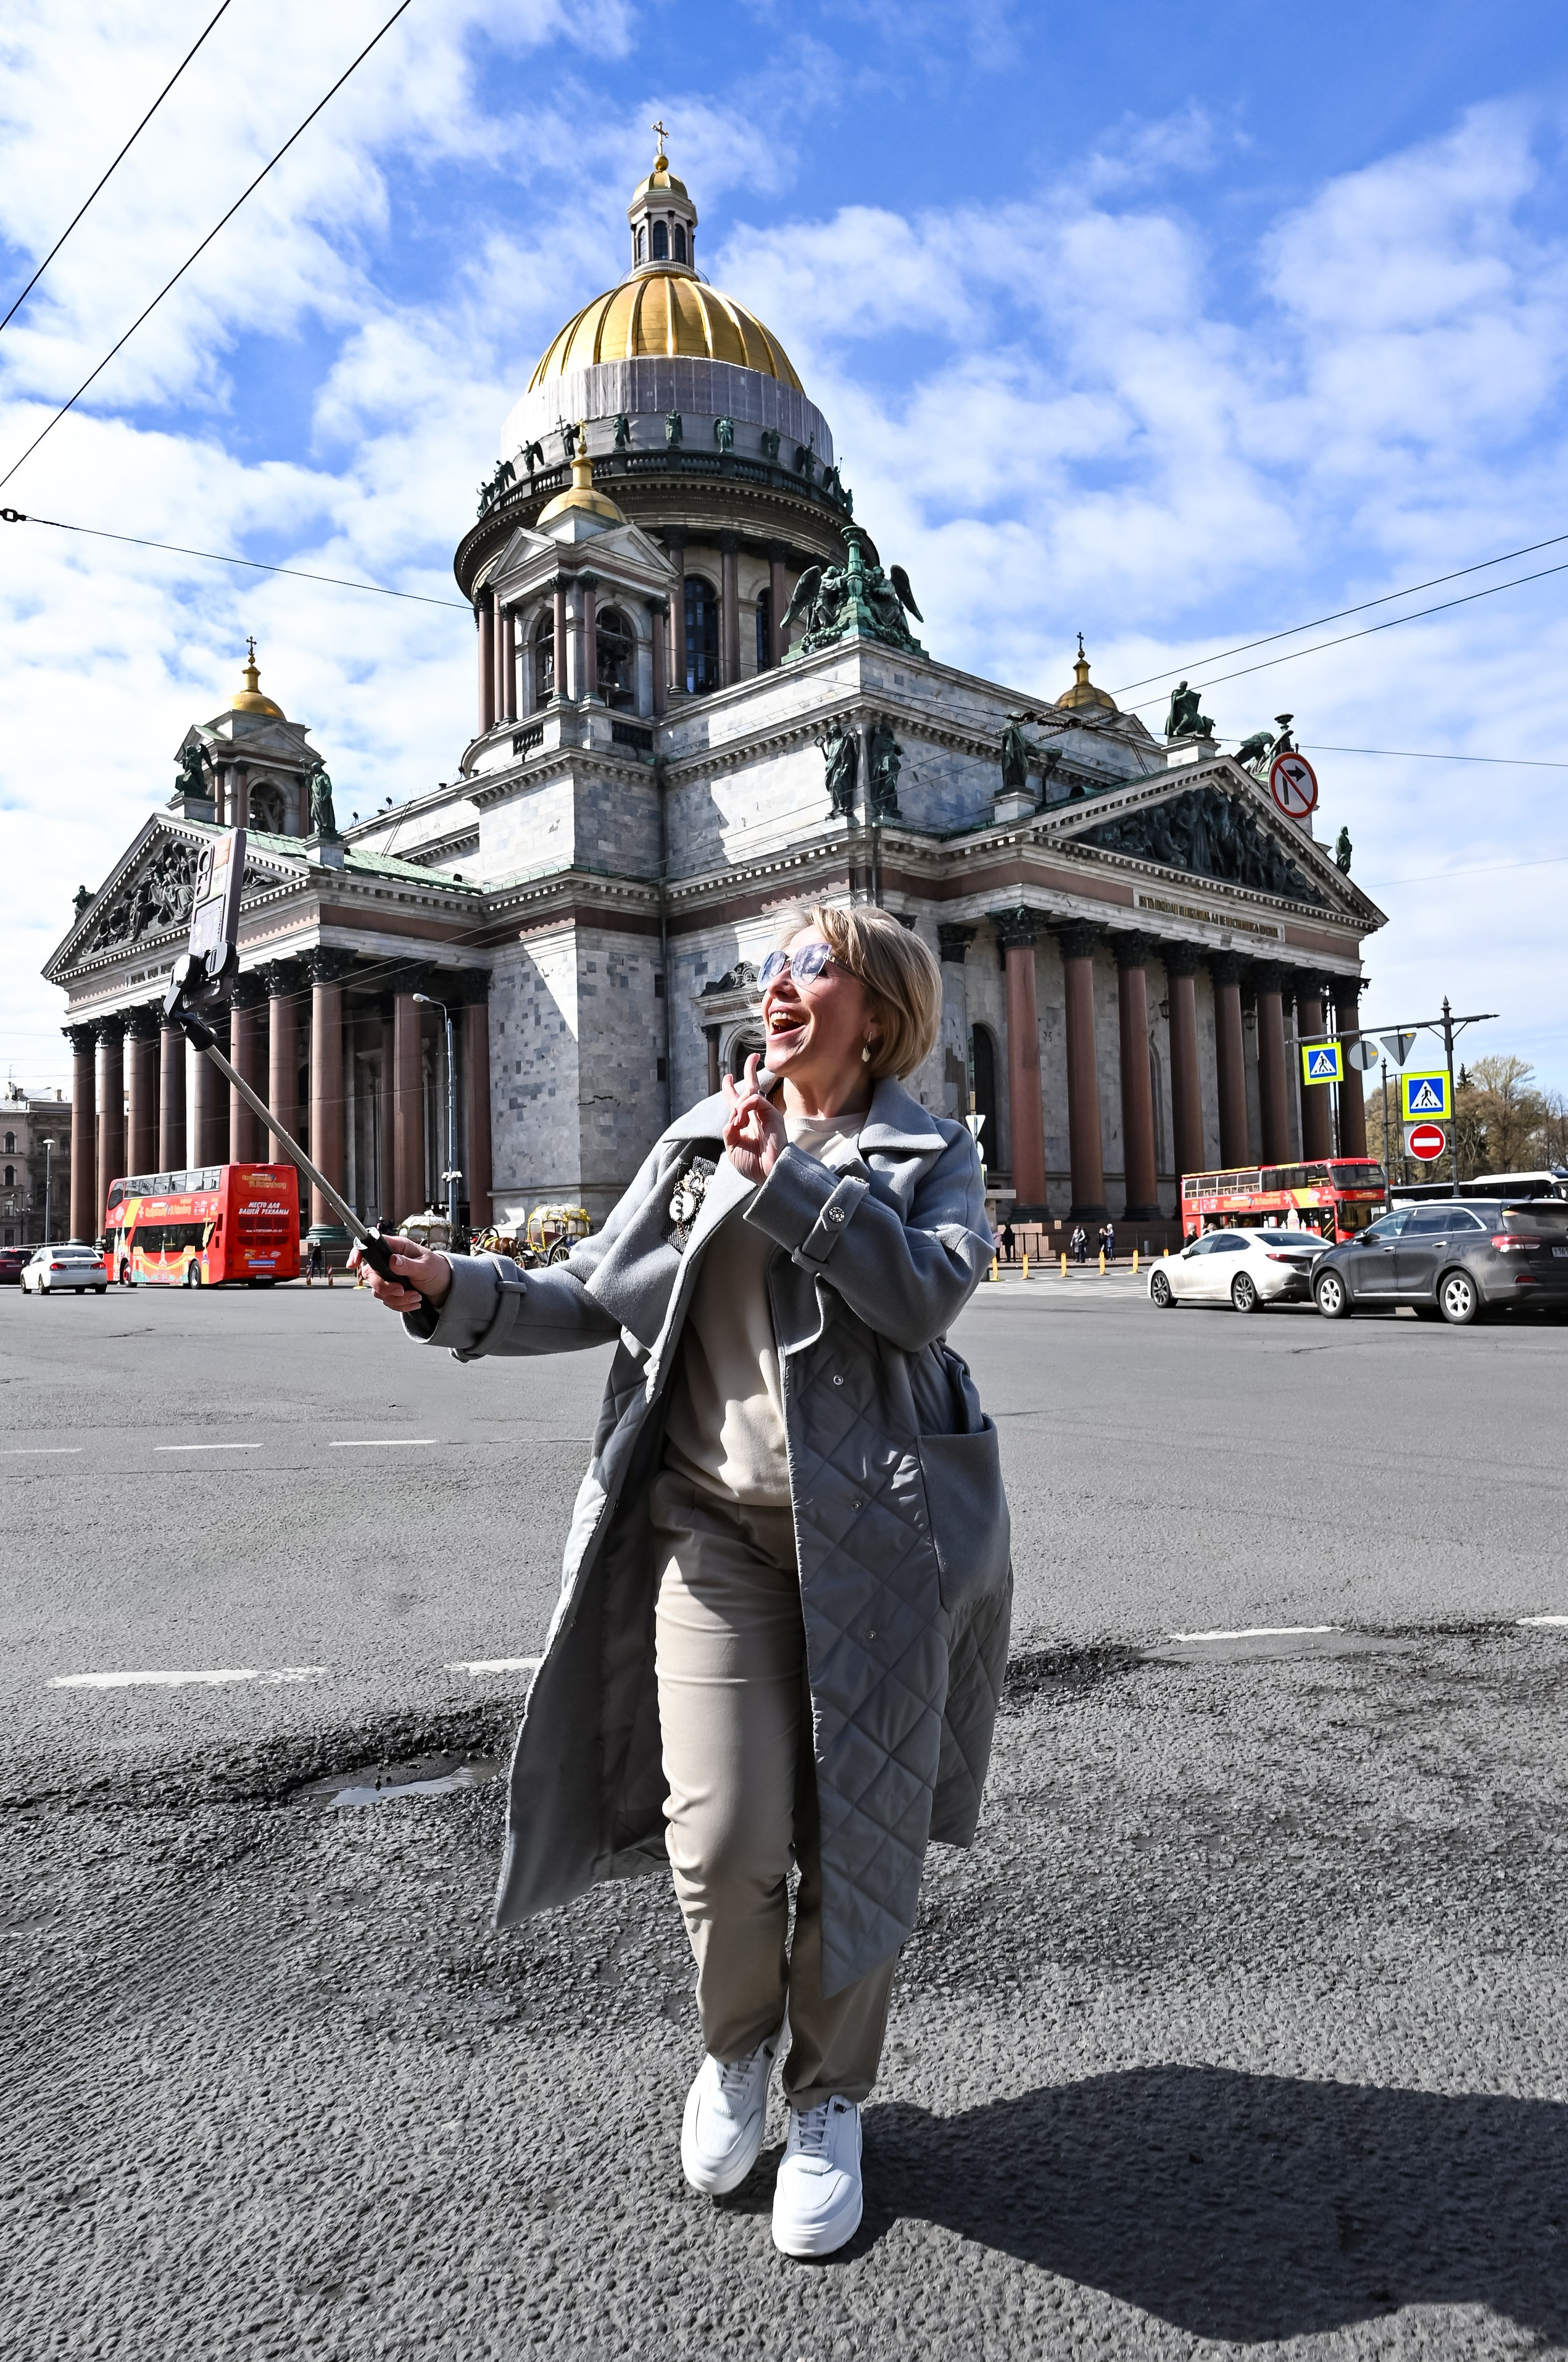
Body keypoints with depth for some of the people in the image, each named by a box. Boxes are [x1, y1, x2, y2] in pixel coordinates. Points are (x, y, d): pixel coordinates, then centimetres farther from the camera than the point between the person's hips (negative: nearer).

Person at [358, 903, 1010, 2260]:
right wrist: (457, 1294, -2)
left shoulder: (932, 1155, 4)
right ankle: (736, 2045, 29)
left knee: (858, 1836, 8)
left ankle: (830, 2101, 35)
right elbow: (593, 1295, 12)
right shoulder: (698, 1140, 12)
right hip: (715, 1524, 2)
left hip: (873, 1538, -1)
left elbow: (929, 1295, -16)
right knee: (724, 1835, -6)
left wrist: (787, 1175, -16)